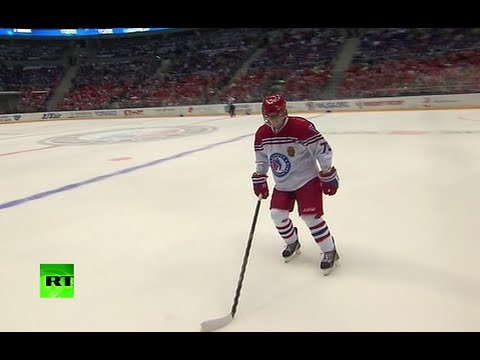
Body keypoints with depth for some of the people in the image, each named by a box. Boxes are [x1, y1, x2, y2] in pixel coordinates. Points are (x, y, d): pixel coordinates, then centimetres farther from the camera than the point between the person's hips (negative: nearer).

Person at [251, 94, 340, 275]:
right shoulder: (262, 134, -5)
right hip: (282, 184, 6)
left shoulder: (301, 127, -24)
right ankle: (292, 243, 28)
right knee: (277, 214, 0)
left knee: (310, 217, -13)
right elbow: (261, 158, 11)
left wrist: (328, 175, -16)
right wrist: (259, 179, 9)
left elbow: (323, 149, -19)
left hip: (307, 180, -6)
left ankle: (329, 251, 7)